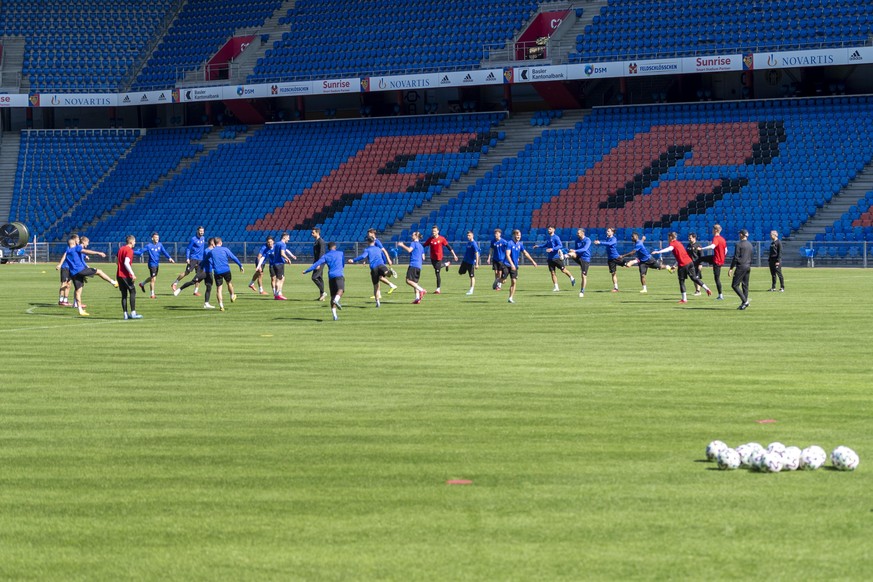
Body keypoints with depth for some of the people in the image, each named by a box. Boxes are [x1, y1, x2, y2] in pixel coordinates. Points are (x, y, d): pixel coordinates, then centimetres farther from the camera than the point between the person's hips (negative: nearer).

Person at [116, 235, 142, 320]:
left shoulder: (121, 248, 13)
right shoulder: (129, 250, -12)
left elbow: (116, 260, 21)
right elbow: (126, 263, -22)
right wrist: (133, 274, -23)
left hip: (119, 274, 8)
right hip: (126, 275, -8)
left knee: (124, 294, 9)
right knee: (132, 292, -2)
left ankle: (125, 314, 7)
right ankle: (133, 313, -8)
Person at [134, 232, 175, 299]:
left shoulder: (160, 245, 3)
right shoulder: (149, 246, -12)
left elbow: (164, 252, -5)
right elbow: (140, 251, -11)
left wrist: (169, 258, -20)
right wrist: (132, 252, -23)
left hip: (157, 264, 6)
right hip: (152, 264, -6)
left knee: (153, 278, 18)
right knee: (153, 279, -6)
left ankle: (142, 284, 42)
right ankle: (152, 294, 5)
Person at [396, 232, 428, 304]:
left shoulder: (414, 243, -2)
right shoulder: (421, 246, 22)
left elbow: (409, 250, -20)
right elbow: (423, 258, 20)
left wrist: (402, 245, -9)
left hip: (413, 265, -9)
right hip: (419, 266, 9)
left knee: (408, 280, -14)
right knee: (415, 282, 8)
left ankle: (421, 290, -25)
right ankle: (417, 298, -2)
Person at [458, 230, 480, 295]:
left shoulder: (474, 244, -17)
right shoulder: (468, 242, 8)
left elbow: (476, 253, -20)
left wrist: (477, 264, -23)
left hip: (471, 262, -9)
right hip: (465, 261, 9)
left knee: (472, 276, -1)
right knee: (460, 272, 10)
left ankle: (471, 290, 4)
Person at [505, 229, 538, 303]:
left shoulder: (520, 244, 7)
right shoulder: (510, 243, -14)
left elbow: (525, 253, 21)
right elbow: (507, 255, -22)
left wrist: (532, 261, 21)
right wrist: (512, 264, -31)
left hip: (515, 266, 5)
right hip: (507, 265, -5)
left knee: (513, 282, -1)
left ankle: (511, 298, 5)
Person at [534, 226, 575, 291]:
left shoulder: (556, 237, -11)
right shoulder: (548, 238, 12)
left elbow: (560, 245, -19)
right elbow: (545, 244, 29)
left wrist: (552, 249, -29)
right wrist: (538, 246, 18)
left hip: (557, 257, -7)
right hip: (550, 258, 7)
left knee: (563, 270, 1)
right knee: (552, 273, 3)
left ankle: (572, 278, 27)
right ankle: (556, 287, 6)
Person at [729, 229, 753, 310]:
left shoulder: (739, 244, -11)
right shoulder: (750, 245, 12)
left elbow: (736, 258, -14)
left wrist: (731, 269, -11)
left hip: (741, 267, -8)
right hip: (748, 267, 8)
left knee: (734, 285, -5)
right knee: (745, 285, 11)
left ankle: (745, 301, -16)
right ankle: (744, 303, 10)